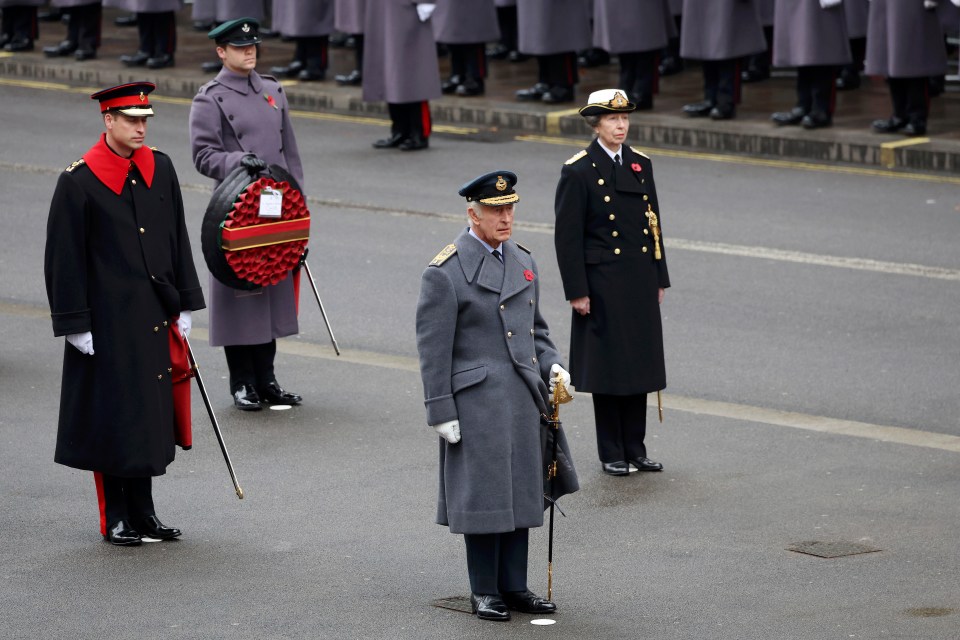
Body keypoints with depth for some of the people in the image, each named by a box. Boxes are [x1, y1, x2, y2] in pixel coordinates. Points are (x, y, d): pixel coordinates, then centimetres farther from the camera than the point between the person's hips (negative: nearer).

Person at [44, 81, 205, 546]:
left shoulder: (160, 169, 6)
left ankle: (142, 512, 20)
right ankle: (115, 519, 12)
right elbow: (64, 258, -9)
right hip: (108, 323, -5)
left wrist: (184, 305, 12)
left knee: (149, 415, 10)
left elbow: (178, 241, 13)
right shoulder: (79, 181, -11)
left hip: (154, 318, 5)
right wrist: (75, 325, -11)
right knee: (113, 416, 1)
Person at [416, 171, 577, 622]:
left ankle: (514, 586, 20)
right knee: (483, 495, 1)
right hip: (475, 403, -6)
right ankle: (484, 591, 12)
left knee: (521, 494, 10)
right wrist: (441, 412, -12)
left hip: (523, 399, 6)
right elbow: (434, 350, -10)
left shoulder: (523, 262, 11)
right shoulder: (445, 273, -10)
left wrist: (551, 364, 3)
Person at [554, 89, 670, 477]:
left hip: (640, 285, 5)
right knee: (607, 368, 1)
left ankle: (635, 448, 17)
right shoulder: (578, 172, -8)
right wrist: (577, 292, -12)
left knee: (640, 364, 8)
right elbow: (567, 237, -9)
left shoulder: (641, 165, 9)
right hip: (603, 285, -5)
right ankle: (611, 454, 9)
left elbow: (654, 225, 14)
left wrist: (660, 279, 12)